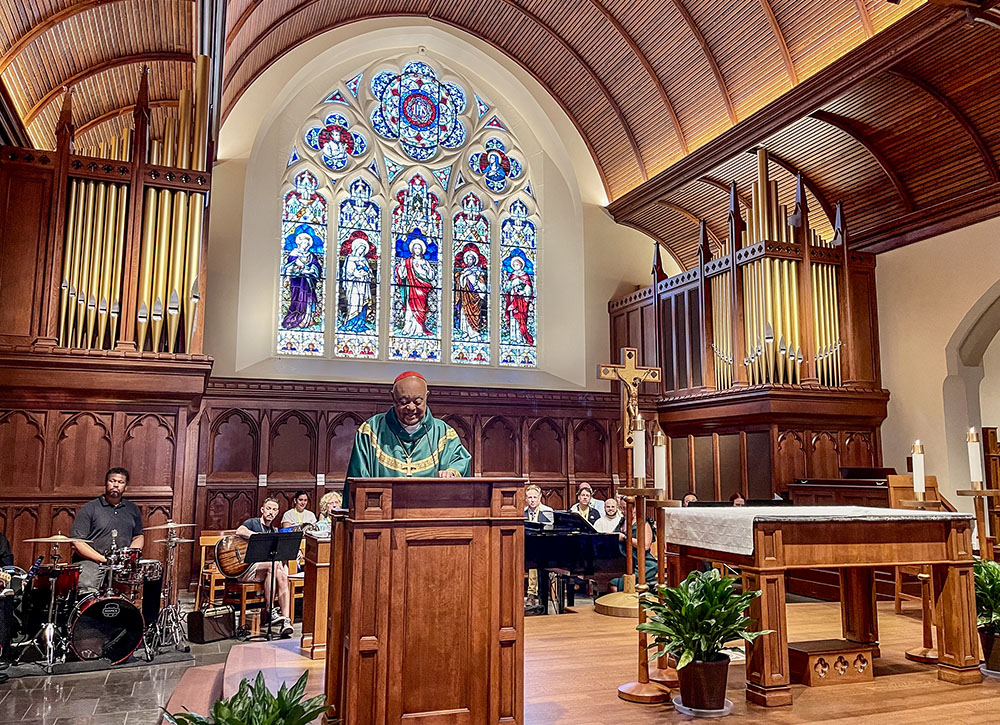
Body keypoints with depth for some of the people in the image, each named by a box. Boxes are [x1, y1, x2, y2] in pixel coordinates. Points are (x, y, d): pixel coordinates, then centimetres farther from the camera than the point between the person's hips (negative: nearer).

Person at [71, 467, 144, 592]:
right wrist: (103, 559, -12)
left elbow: (138, 537, 24)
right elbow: (76, 542, -4)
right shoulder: (89, 509, 2)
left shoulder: (132, 509, 17)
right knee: (86, 587, -35)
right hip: (91, 561, -4)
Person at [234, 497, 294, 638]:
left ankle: (286, 621, -36)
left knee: (282, 576, -27)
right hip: (246, 568, -5)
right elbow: (240, 531, -19)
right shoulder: (252, 523, 5)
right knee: (274, 564, -33)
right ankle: (270, 610, -29)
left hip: (267, 570, 5)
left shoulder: (274, 531, 22)